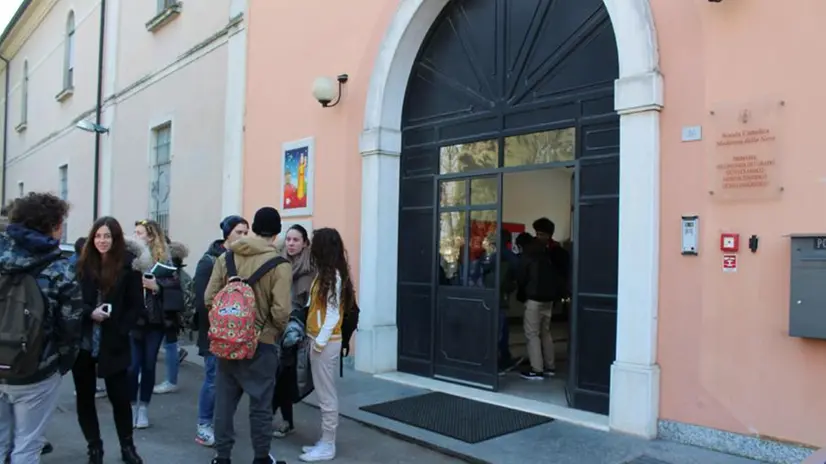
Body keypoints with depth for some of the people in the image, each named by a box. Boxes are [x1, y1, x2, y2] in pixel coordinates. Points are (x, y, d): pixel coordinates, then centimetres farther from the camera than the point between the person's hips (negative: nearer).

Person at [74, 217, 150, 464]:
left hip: (113, 344, -2)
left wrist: (118, 329, -12)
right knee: (85, 397, 10)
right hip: (82, 342, 2)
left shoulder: (128, 266, -4)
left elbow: (136, 306, -2)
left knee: (120, 397, 5)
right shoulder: (82, 265, 1)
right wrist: (90, 313, -16)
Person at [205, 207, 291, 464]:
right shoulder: (279, 265, -14)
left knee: (224, 401, 14)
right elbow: (280, 311, -19)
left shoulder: (225, 257, -1)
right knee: (260, 404, 10)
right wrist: (276, 332, 2)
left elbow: (209, 298, 0)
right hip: (261, 343, -4)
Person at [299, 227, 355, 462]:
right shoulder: (327, 274, 11)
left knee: (326, 395, -1)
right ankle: (325, 441, 24)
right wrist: (317, 340, 8)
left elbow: (333, 314, -18)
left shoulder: (332, 276, -16)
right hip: (321, 339, 9)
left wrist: (320, 342, -16)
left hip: (326, 342, -9)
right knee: (324, 394, 14)